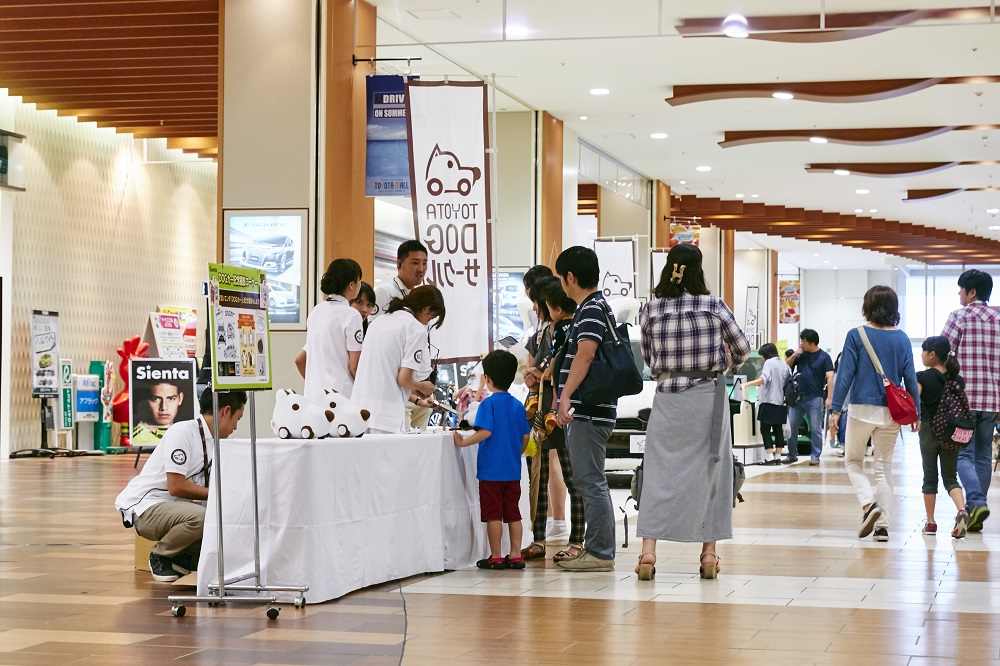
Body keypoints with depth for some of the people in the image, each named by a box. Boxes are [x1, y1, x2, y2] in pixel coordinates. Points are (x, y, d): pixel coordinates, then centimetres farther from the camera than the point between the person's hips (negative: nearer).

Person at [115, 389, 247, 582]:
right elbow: (176, 486, -22)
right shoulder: (183, 432, -18)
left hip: (175, 508, 8)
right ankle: (160, 556, -8)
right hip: (144, 507, -8)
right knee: (200, 516, -34)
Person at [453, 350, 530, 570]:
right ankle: (515, 556, 10)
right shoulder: (518, 405, 7)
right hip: (513, 471, 5)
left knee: (493, 515, 1)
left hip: (491, 471, -5)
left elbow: (485, 432, -20)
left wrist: (463, 442, -13)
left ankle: (495, 557, 4)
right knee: (513, 514, 10)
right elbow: (525, 437, 10)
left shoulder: (489, 403, -10)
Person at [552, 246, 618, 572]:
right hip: (585, 411, 11)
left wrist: (566, 394, -35)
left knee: (590, 481, -8)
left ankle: (600, 553, -5)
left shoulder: (592, 309, -13)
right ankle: (595, 548, 21)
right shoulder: (592, 307, 20)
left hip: (588, 411, -11)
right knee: (589, 481, 14)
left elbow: (585, 353, -28)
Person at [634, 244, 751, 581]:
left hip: (667, 399, 1)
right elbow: (742, 348, 7)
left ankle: (648, 550, -6)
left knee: (659, 474, 4)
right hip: (708, 397, -1)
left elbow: (648, 357, 9)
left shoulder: (650, 309, -3)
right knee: (709, 472, 9)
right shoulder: (714, 306, -6)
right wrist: (728, 363, 28)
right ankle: (709, 553, 12)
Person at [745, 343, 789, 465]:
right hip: (782, 403, 7)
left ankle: (770, 457, -10)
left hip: (769, 401, -7)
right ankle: (778, 457, 9)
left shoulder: (769, 363, -7)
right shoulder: (785, 365, 13)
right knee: (778, 430, 10)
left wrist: (747, 384, -23)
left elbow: (763, 379, -22)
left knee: (765, 430, -3)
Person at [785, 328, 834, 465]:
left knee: (815, 429, 0)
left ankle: (815, 456, 6)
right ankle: (792, 455, 14)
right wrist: (795, 354, -4)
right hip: (798, 396, 5)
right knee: (791, 426, 5)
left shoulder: (824, 357, -4)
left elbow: (830, 377, -8)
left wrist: (829, 398, -17)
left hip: (815, 398, -5)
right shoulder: (800, 355, 9)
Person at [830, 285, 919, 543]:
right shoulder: (902, 339, 2)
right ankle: (882, 526, 6)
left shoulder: (856, 335, -6)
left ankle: (868, 503, -12)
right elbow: (910, 378, 5)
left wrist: (835, 410, -5)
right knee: (884, 466, 10)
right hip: (892, 412, 3)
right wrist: (915, 413, 13)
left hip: (862, 409, -3)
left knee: (853, 461, 13)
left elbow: (845, 374, -8)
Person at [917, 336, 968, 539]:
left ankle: (930, 522, 12)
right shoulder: (957, 379, 4)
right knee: (951, 477, 8)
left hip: (929, 431, -3)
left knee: (930, 477, 8)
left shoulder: (922, 377, -8)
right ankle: (961, 511, -18)